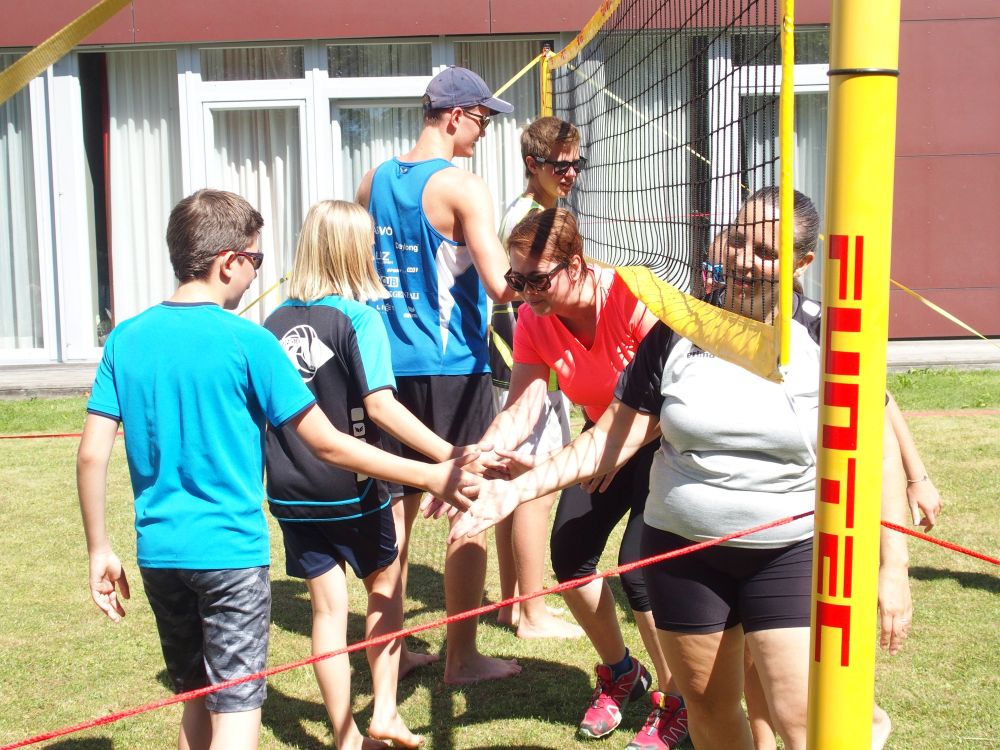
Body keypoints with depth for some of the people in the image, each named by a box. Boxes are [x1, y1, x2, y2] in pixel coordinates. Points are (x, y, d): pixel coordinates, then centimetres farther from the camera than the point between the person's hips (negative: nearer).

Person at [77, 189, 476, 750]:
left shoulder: (126, 339, 2)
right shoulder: (248, 342, -11)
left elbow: (92, 454, 0)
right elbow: (328, 445, -9)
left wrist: (100, 550, 11)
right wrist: (431, 477, -2)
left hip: (159, 552, 6)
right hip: (231, 552, -5)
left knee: (199, 701, 20)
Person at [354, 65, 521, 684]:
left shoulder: (376, 181, 9)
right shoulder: (464, 187, -13)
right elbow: (503, 286, -20)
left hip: (390, 366, 7)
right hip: (452, 367, -7)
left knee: (396, 507, 14)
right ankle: (463, 656, 12)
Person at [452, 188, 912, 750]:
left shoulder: (826, 339, -7)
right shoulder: (678, 335, -2)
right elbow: (611, 439, 0)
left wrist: (893, 566, -5)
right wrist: (517, 489, -8)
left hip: (791, 555, -2)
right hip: (685, 551, 2)